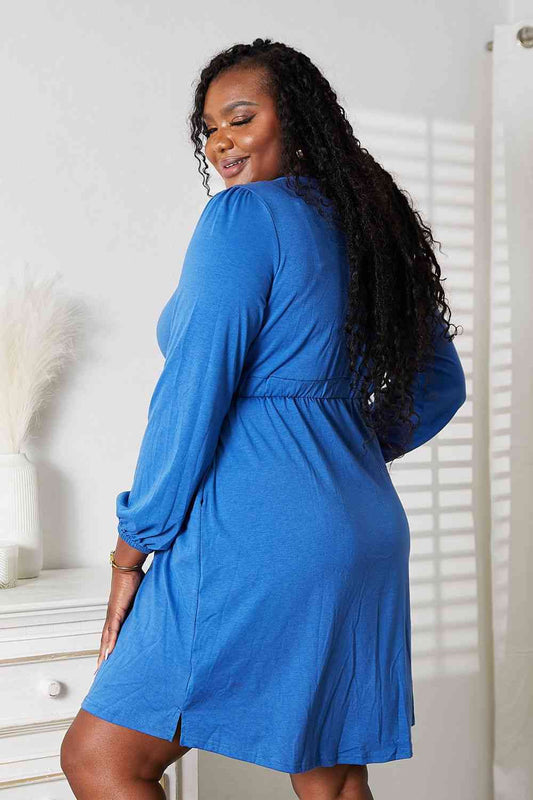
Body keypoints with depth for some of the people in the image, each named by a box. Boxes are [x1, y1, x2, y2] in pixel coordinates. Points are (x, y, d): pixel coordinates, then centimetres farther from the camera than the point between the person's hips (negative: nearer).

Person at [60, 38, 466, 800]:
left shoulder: (244, 215, -8)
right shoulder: (371, 226, 15)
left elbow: (194, 392, -15)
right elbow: (443, 383, 24)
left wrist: (133, 548, -8)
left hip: (259, 535, -9)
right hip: (365, 530, 9)